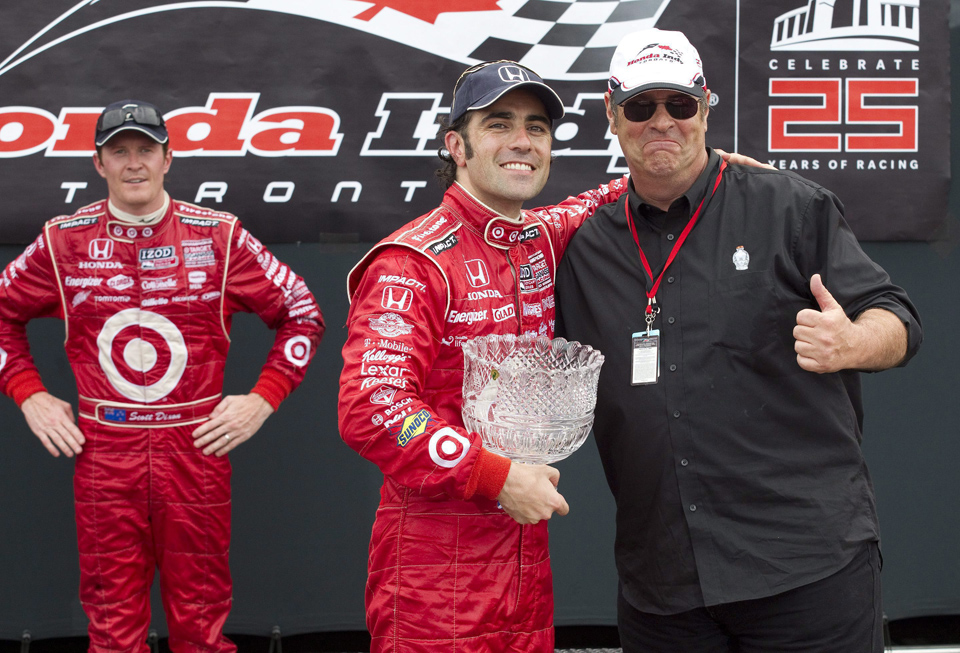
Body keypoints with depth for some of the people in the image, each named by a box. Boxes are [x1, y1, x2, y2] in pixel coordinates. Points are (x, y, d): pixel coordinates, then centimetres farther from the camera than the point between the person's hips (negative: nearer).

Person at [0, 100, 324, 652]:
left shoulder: (219, 237, 2)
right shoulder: (64, 242, 5)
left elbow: (302, 313, 6)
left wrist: (263, 399, -1)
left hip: (198, 452, -1)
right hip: (102, 458, 1)